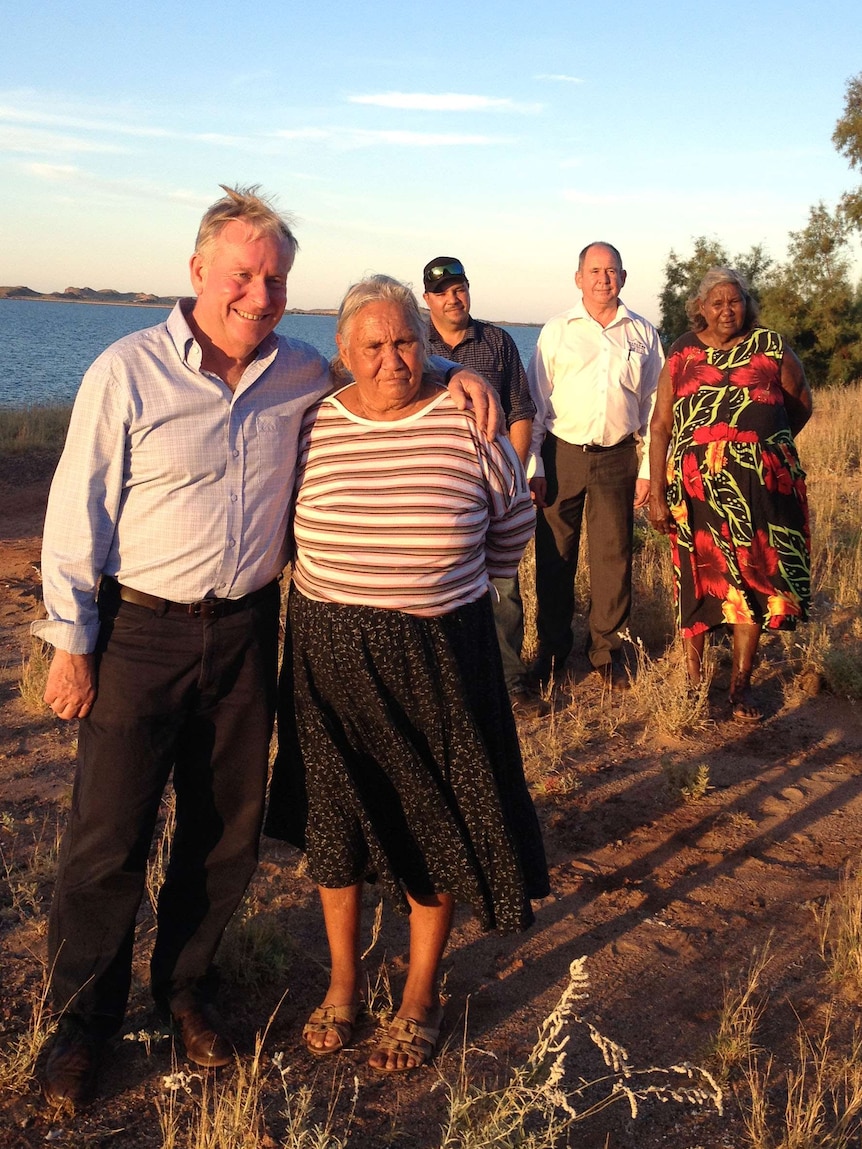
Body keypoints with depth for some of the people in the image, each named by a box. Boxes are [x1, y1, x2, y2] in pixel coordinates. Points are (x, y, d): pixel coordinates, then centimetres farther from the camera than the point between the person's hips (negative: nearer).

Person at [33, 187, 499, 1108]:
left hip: (246, 628, 4)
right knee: (108, 834, 3)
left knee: (226, 827, 13)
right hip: (140, 629, -3)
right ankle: (84, 1018, 24)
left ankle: (185, 986, 36)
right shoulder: (128, 371, -10)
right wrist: (71, 643, -7)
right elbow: (77, 514, -7)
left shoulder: (303, 375, 1)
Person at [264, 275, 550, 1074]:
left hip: (438, 659, -1)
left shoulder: (466, 425, -7)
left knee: (435, 825, 8)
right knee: (333, 821, 12)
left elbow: (513, 523, 8)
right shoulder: (311, 428, -4)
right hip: (329, 653, 2)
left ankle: (420, 999, 26)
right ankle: (342, 981, 33)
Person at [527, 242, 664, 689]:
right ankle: (552, 650, 19)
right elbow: (535, 401, 3)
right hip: (563, 454, -1)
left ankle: (607, 649, 19)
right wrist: (533, 466, -3)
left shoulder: (643, 334, 7)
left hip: (618, 457, 1)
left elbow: (653, 406, 10)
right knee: (555, 555, 4)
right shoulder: (556, 330, 3)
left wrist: (648, 469, 5)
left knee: (613, 557, 5)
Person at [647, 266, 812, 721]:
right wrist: (657, 490, -4)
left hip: (760, 487, 0)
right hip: (696, 486, 0)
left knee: (753, 580, 3)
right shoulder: (682, 353, 5)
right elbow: (660, 424, 2)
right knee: (697, 578, 4)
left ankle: (741, 682, 14)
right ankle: (693, 679, 15)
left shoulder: (770, 346, 4)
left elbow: (801, 401, 16)